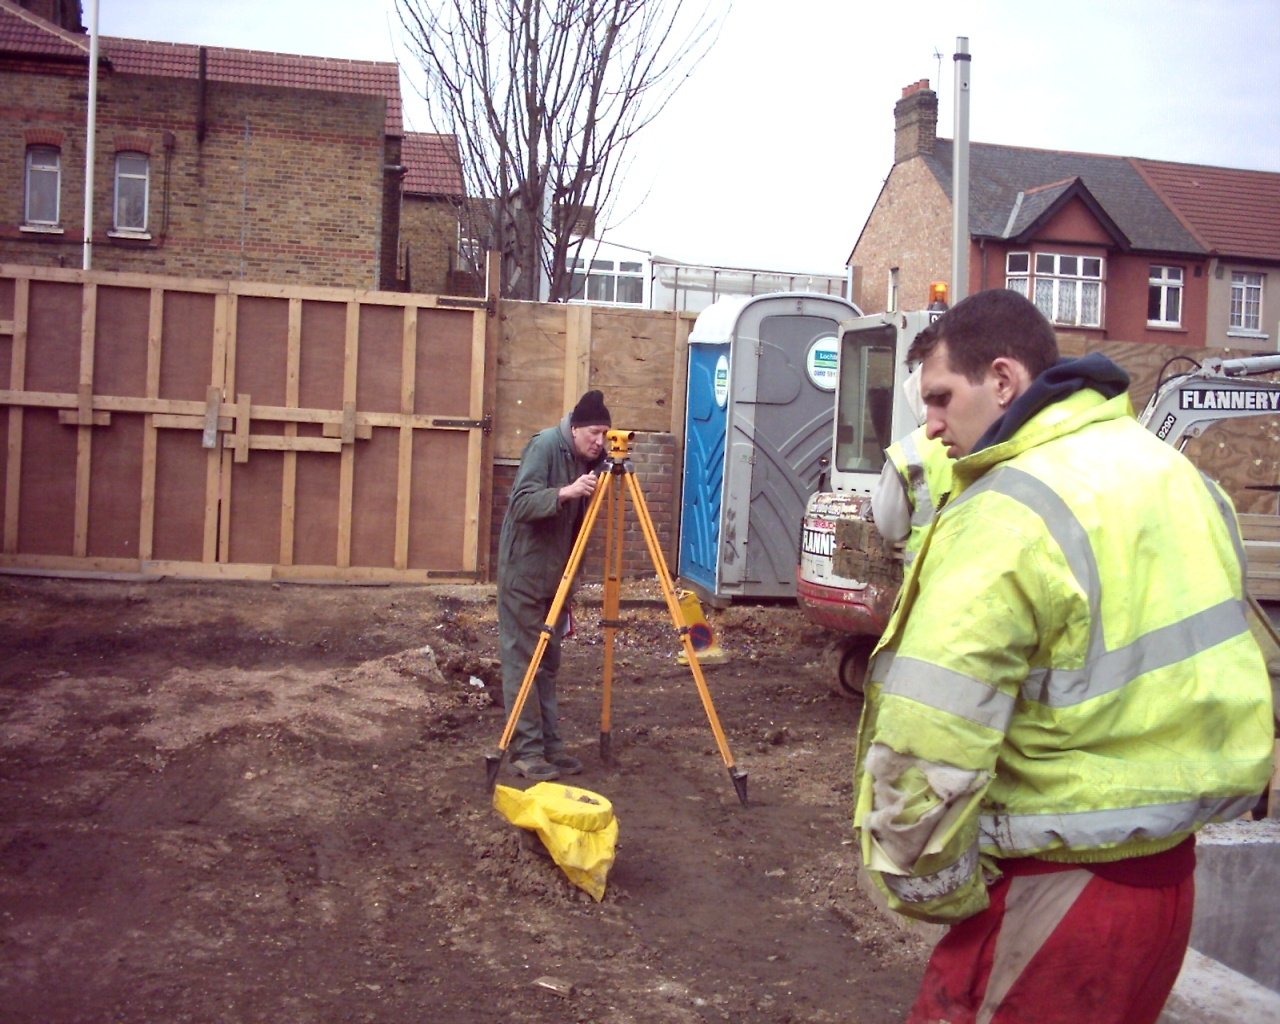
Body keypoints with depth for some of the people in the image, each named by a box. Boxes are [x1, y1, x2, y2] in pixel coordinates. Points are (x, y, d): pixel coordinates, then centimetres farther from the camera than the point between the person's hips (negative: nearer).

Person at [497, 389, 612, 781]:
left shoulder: (590, 458, 6)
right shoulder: (544, 445, -14)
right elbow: (521, 504, -25)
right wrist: (565, 492, -36)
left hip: (555, 575, 8)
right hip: (524, 572, -7)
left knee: (548, 664, 11)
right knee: (522, 662, -4)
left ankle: (549, 745, 17)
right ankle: (526, 752, 0)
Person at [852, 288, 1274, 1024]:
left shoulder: (1009, 515, -21)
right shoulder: (1180, 477, 8)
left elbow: (926, 744, -27)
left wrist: (933, 884, -12)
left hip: (1061, 887, -9)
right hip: (1170, 869, 9)